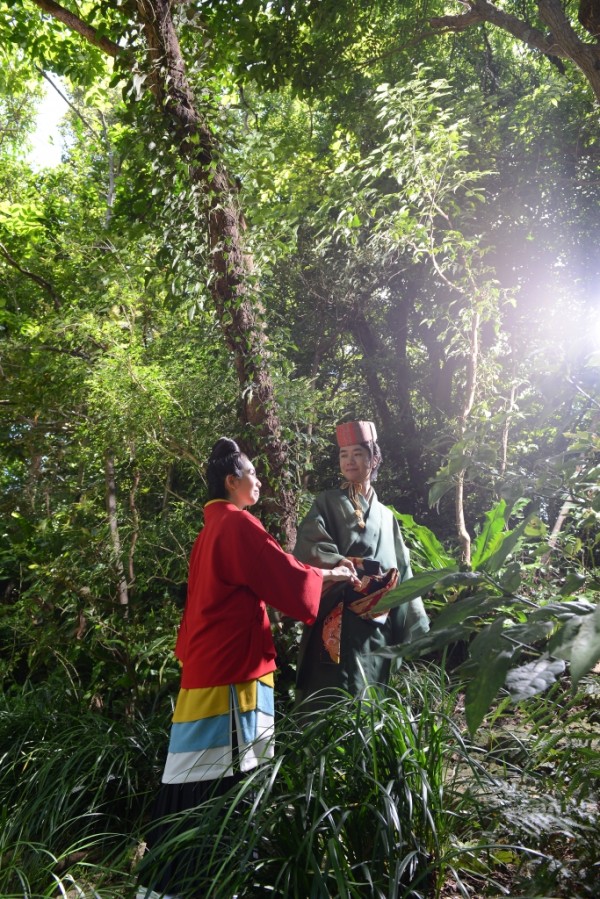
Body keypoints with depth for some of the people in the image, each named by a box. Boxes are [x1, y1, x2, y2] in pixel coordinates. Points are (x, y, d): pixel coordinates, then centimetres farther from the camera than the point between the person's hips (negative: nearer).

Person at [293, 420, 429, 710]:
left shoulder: (386, 516, 18)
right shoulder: (327, 503, 5)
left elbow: (402, 571, 17)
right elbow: (308, 548, -12)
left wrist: (416, 624, 13)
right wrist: (338, 563, -32)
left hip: (379, 626, 4)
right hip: (338, 620, -4)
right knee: (334, 697, -9)